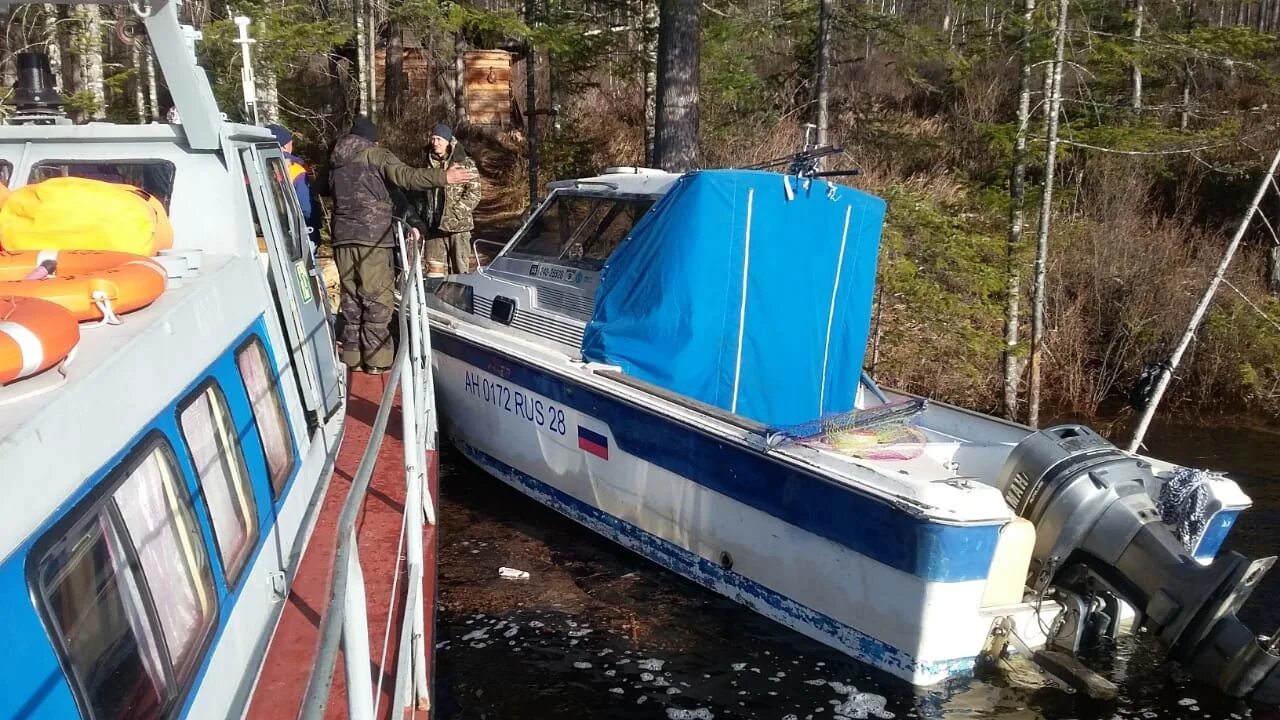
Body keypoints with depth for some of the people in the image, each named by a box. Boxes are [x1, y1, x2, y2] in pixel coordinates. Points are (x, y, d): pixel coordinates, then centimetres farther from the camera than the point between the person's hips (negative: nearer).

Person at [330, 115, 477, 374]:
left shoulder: (336, 158, 19)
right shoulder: (375, 154, 0)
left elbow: (326, 188, 34)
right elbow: (405, 176, -16)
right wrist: (443, 177, -22)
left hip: (343, 235, 6)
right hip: (372, 234, -6)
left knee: (351, 296, 11)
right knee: (377, 298, -3)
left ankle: (352, 358, 13)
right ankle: (376, 360, -4)